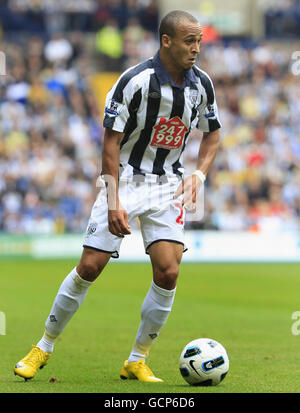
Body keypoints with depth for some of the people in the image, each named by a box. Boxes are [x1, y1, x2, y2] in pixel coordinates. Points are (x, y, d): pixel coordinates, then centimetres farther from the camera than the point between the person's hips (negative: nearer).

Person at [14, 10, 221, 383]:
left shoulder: (202, 83, -3)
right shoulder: (135, 81, -18)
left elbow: (212, 133, 14)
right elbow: (111, 141, -14)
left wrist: (199, 175, -4)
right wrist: (113, 202, -19)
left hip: (168, 184, 4)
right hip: (124, 179, -3)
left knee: (168, 272, -12)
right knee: (90, 267, -7)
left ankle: (136, 362, 4)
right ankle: (44, 347, 12)